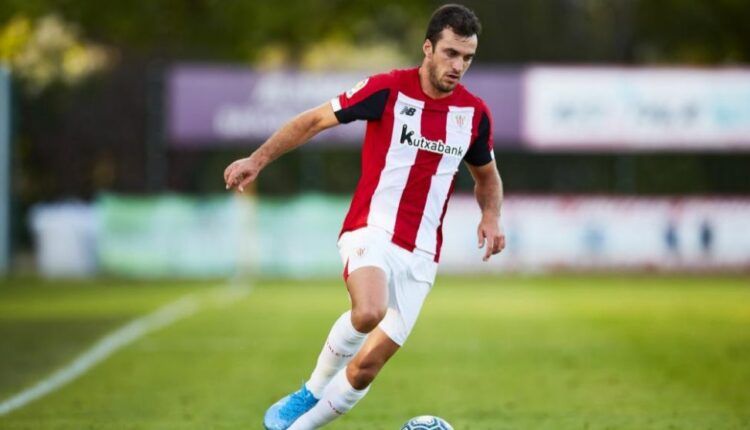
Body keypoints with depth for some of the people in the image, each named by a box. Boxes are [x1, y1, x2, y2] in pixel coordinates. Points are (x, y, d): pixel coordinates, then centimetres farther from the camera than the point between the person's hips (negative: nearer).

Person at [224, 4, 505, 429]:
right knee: (369, 312, -35)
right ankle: (311, 392, -9)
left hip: (420, 254, 4)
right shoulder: (387, 90, -7)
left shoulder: (475, 113, 5)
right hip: (371, 232, -4)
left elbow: (487, 175, 23)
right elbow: (315, 120, 2)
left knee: (367, 366, -1)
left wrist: (492, 217, 3)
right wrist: (257, 160, -6)